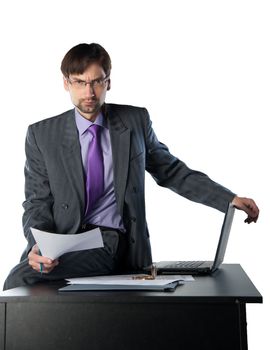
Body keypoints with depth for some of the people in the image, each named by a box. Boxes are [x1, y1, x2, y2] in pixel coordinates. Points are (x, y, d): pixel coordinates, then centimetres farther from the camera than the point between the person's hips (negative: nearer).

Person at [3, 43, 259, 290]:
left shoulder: (136, 121, 9)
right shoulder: (41, 135, 6)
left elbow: (172, 172, 17)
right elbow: (38, 202, 3)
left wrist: (230, 199, 9)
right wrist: (38, 246, -18)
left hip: (119, 246, -1)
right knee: (19, 279, -31)